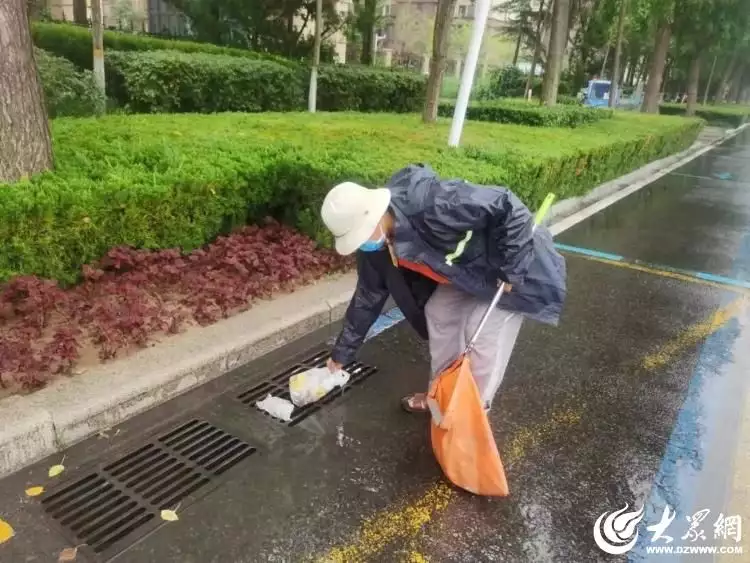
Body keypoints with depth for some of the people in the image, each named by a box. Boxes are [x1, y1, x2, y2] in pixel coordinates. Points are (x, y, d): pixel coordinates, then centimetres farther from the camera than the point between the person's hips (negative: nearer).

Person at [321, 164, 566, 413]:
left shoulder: (429, 203, -40)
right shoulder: (374, 246, -11)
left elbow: (508, 207, -36)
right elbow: (368, 297, 2)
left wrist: (511, 269, -30)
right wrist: (342, 352, 8)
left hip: (513, 271, -7)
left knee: (484, 338, -8)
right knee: (439, 315, 7)